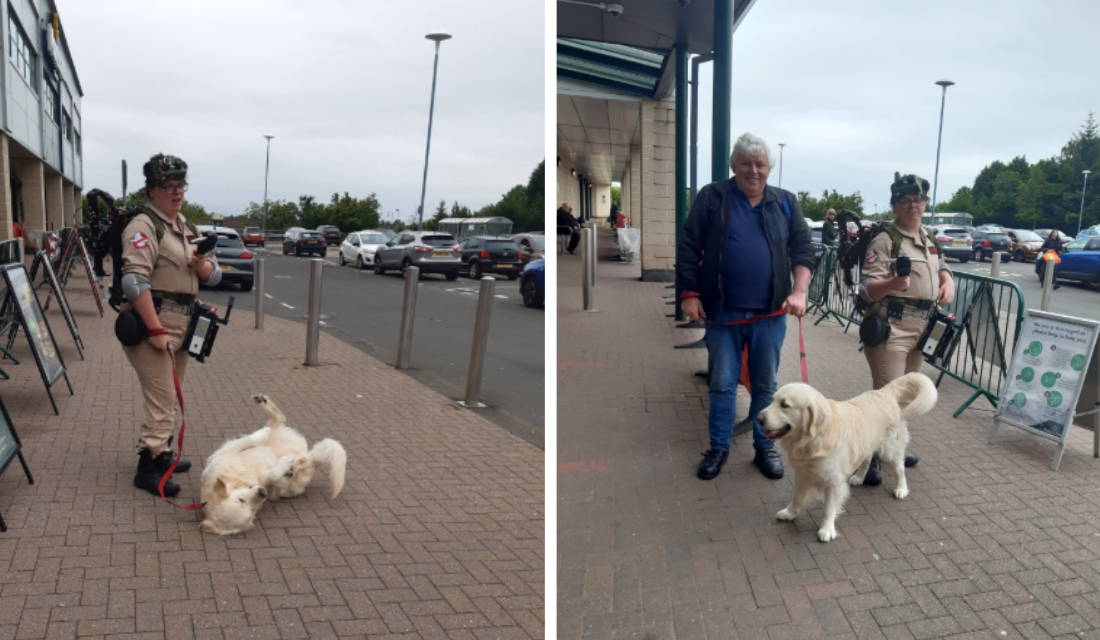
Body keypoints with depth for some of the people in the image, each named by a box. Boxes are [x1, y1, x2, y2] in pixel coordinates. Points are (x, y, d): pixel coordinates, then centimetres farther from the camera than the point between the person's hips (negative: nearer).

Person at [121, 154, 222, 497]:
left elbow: (214, 275, 16)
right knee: (161, 400, -9)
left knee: (169, 396, 18)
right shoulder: (143, 227, -12)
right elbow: (135, 281, -22)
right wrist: (156, 330, -26)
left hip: (181, 324, 9)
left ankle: (162, 453, 32)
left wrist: (202, 265, -9)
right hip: (151, 322, -9)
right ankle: (148, 467, -1)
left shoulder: (187, 228, 14)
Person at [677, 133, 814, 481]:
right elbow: (688, 247, -1)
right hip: (722, 312, -1)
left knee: (765, 384, 11)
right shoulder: (711, 197, 0)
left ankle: (764, 447, 25)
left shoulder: (786, 203, 7)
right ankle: (718, 448, 19)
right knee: (722, 384, 6)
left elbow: (802, 248, 5)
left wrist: (799, 291, -9)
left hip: (770, 313, 2)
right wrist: (689, 293, -7)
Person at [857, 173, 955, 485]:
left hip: (921, 330, 8)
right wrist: (893, 284, -38)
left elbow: (942, 267, 29)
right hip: (890, 329, -8)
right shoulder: (884, 240, -12)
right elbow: (867, 289, -18)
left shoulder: (930, 239, 13)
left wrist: (948, 283, 7)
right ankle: (869, 457, -3)